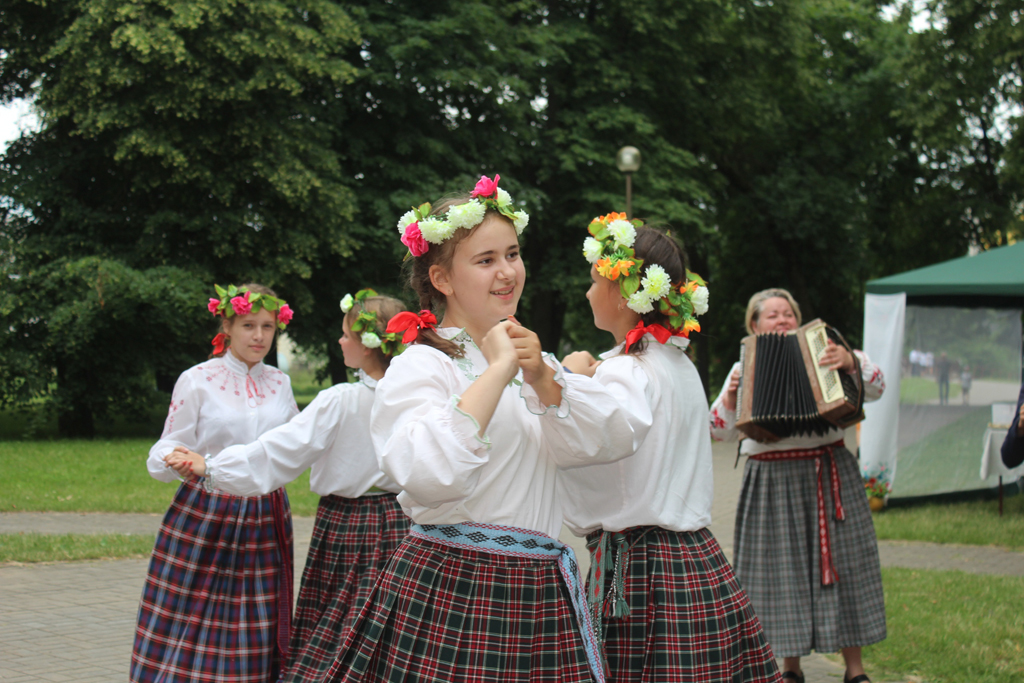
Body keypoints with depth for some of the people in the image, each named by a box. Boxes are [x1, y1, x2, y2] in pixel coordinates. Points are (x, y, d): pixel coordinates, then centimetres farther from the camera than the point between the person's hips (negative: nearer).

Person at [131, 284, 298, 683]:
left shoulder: (279, 383, 10)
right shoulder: (197, 381, -1)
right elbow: (164, 457, -2)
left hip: (266, 518, 3)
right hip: (205, 516, -3)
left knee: (255, 632, 2)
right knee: (192, 629, -5)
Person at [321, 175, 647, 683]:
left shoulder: (528, 358, 16)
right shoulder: (421, 366, -9)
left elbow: (616, 441, 4)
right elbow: (429, 477, -28)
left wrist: (544, 380, -11)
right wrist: (497, 371, -20)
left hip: (540, 594, 7)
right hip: (450, 591, -6)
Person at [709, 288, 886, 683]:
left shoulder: (824, 354, 9)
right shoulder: (744, 369, 11)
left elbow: (874, 387, -1)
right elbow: (719, 430, 7)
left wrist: (851, 362, -20)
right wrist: (730, 398, -12)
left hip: (828, 478, 0)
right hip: (771, 483, 1)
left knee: (840, 565, 1)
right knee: (781, 569, 3)